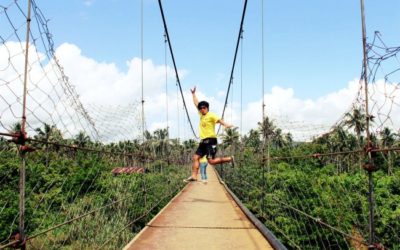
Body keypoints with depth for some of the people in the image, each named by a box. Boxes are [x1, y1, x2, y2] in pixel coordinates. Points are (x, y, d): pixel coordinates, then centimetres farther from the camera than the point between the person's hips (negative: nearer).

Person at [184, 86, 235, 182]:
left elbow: (219, 120, -26)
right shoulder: (201, 115, 15)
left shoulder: (211, 115, -7)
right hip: (203, 141, 8)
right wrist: (193, 94, 32)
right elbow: (196, 103, 27)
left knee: (211, 161, -13)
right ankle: (194, 176, 3)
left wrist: (226, 125, -45)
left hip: (211, 141, -8)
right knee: (196, 157, 2)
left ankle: (229, 159, 2)